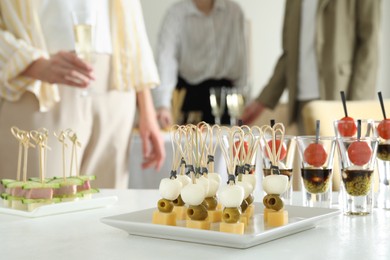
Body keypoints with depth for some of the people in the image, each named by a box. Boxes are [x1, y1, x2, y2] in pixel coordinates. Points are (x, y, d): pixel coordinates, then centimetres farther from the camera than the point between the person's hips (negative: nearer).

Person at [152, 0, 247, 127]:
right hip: (190, 91, -2)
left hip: (225, 89, 2)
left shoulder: (234, 11, -1)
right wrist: (163, 104, -33)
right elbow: (165, 59, -22)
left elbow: (239, 58, 6)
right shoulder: (175, 13, -11)